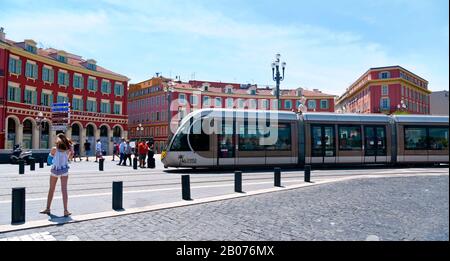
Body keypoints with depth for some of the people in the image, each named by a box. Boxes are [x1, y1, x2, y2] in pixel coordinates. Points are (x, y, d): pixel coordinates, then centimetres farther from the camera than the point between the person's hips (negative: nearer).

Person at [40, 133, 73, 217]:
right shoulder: (67, 150, -8)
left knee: (51, 189, 16)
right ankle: (65, 210, -3)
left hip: (55, 170, -1)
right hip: (64, 170, 1)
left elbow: (51, 155, 5)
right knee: (64, 190, 0)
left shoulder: (54, 150, -13)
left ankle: (48, 208, 27)